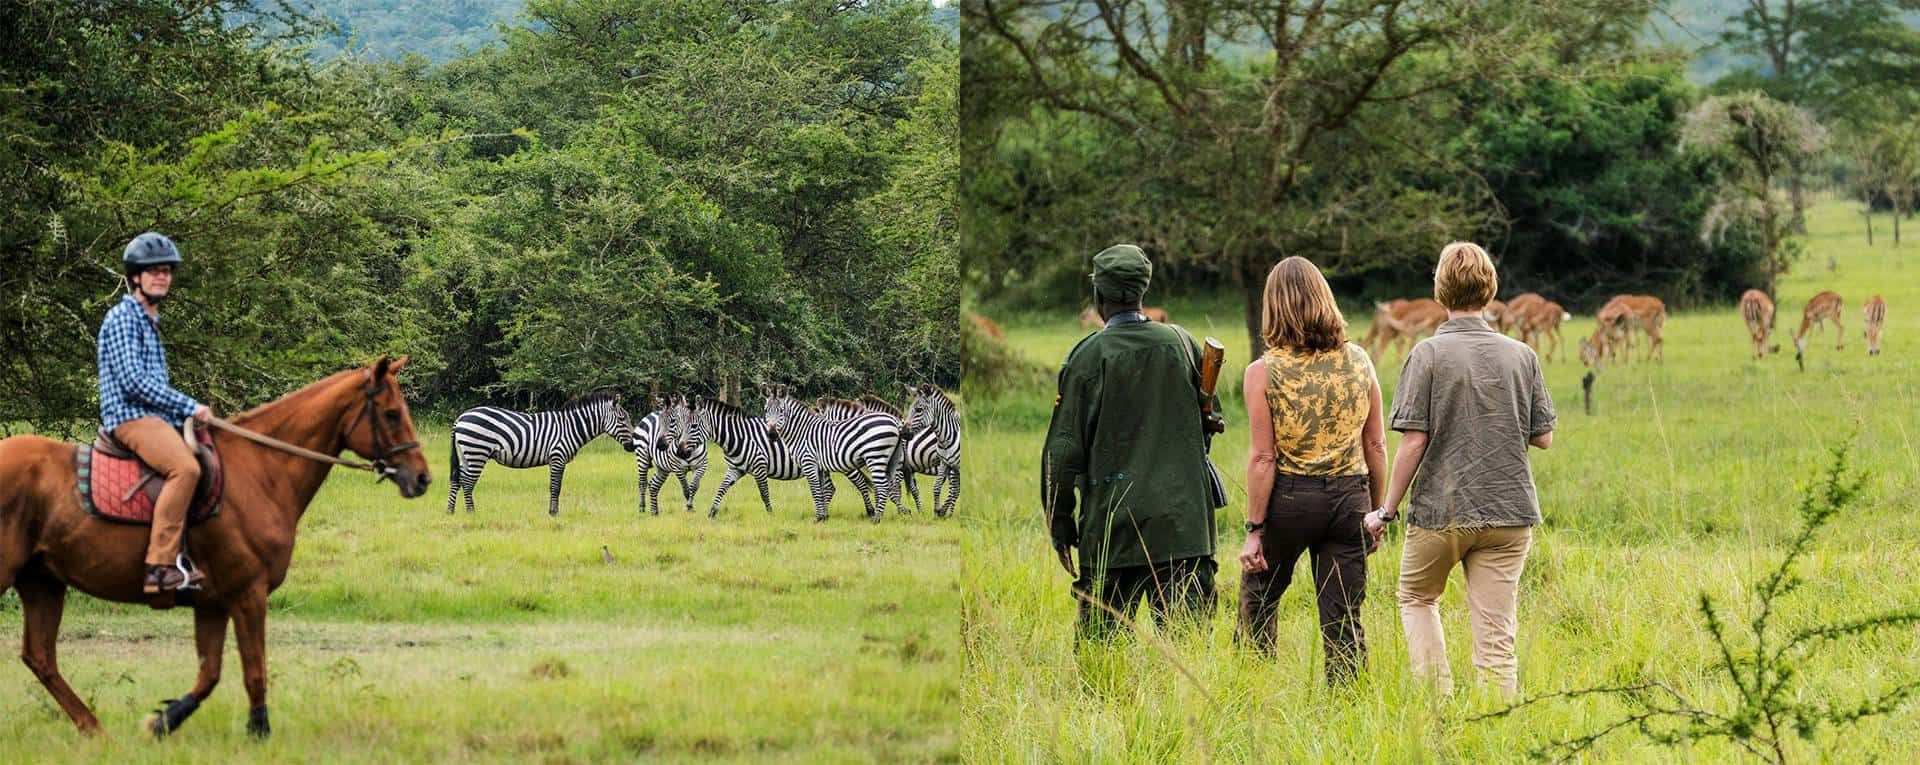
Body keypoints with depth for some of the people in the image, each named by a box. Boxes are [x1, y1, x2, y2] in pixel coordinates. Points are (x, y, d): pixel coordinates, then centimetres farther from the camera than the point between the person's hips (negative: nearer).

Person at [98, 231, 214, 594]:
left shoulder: (150, 321, 22)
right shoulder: (123, 318, -8)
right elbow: (133, 381, -18)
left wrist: (185, 410, 14)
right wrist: (189, 407, -16)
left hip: (157, 417, 10)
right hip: (130, 417, -10)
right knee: (184, 468, -32)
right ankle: (160, 565, -36)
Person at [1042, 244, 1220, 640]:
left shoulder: (1088, 357, -6)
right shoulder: (1181, 343, 3)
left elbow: (1064, 449, -4)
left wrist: (1060, 526, 4)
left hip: (1111, 524, -2)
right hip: (1183, 525, 2)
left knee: (1099, 646, 6)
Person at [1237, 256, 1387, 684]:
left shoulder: (1263, 373, -9)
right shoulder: (1359, 363, 0)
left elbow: (1263, 459, -11)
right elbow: (1376, 446, 4)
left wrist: (1254, 529, -6)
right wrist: (1376, 512, 15)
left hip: (1289, 496, -2)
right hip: (1349, 496, 3)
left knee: (1257, 605, 18)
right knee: (1343, 619, 6)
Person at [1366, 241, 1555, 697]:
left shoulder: (1429, 355, -9)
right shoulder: (1521, 356, 2)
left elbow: (1414, 441, -12)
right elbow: (1543, 437, 6)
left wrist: (1387, 511, -3)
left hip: (1441, 510, -3)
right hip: (1509, 510, 3)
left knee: (1416, 598, 21)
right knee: (1495, 633, 4)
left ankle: (1439, 697, 9)